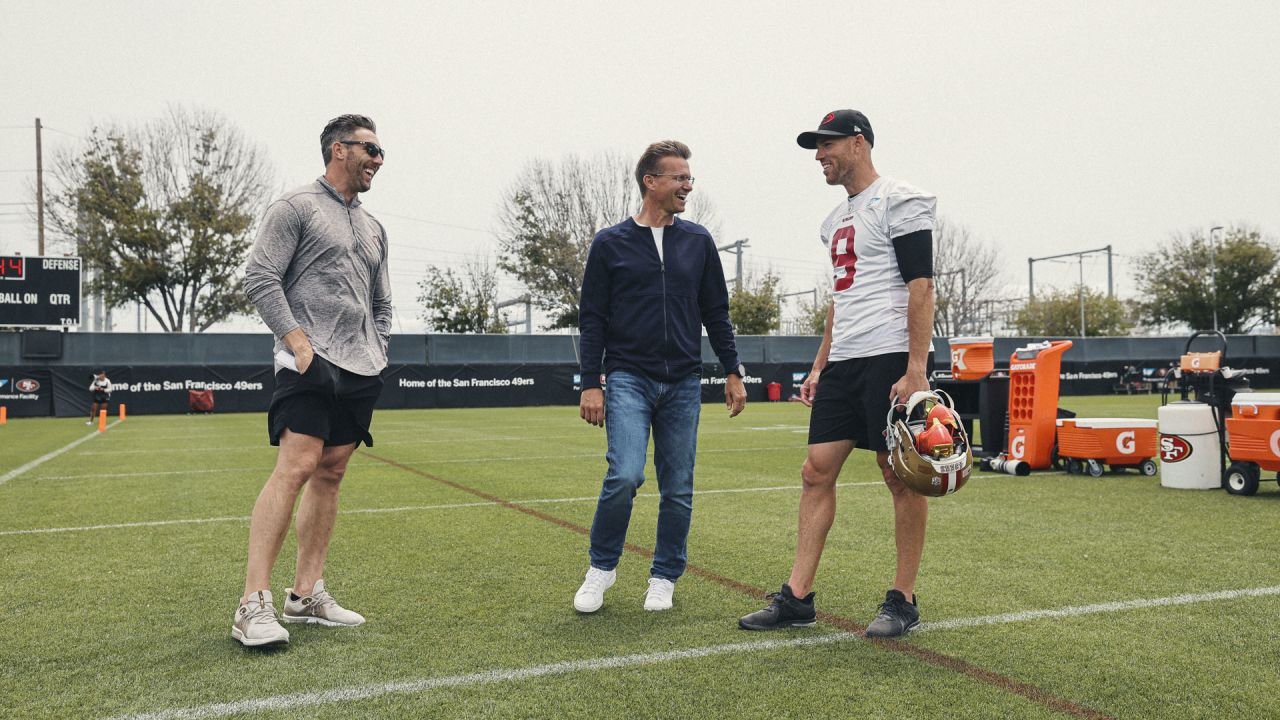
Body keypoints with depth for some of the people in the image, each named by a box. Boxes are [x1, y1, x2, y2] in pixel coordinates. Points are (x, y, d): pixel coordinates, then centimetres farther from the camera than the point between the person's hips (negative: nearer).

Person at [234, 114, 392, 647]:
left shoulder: (374, 229, 22)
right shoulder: (296, 207, 0)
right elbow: (259, 280, -8)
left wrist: (376, 358, 13)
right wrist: (299, 341, -16)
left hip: (360, 373, 8)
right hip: (309, 364, -7)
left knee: (330, 475, 6)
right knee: (296, 467, -18)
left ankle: (306, 594, 12)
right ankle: (254, 604, -16)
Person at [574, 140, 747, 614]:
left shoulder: (698, 242, 9)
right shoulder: (610, 244, 2)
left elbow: (716, 312, 13)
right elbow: (592, 318, 2)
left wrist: (733, 372, 8)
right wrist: (590, 384, -5)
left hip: (683, 383, 3)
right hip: (628, 379, -3)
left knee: (678, 488, 5)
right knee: (625, 475, -17)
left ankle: (664, 578, 22)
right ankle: (601, 567, 6)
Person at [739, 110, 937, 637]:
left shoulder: (899, 202, -5)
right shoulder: (836, 220, 21)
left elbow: (921, 287, -12)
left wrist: (915, 370, -19)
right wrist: (819, 367, 19)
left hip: (889, 357, -8)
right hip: (843, 362, 9)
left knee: (901, 476, -1)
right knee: (817, 471, 3)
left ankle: (903, 601, 11)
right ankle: (797, 598, 7)